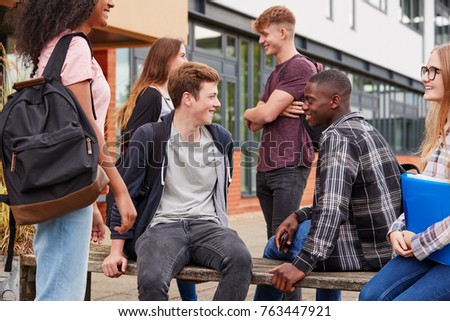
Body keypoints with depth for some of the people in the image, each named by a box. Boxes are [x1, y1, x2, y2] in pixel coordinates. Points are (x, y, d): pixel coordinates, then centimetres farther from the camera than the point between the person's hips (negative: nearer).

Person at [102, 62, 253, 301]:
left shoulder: (221, 139, 12)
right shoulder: (148, 136, -1)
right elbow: (126, 193, 2)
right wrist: (117, 251, 0)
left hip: (207, 226, 4)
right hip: (162, 227, -3)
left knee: (240, 259, -31)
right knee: (151, 279, -36)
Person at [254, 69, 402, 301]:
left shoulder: (337, 136, -17)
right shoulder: (364, 129, 13)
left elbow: (332, 208, -29)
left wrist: (302, 264, -33)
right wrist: (299, 216, 6)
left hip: (367, 250, -10)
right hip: (387, 242, 10)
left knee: (276, 246, 8)